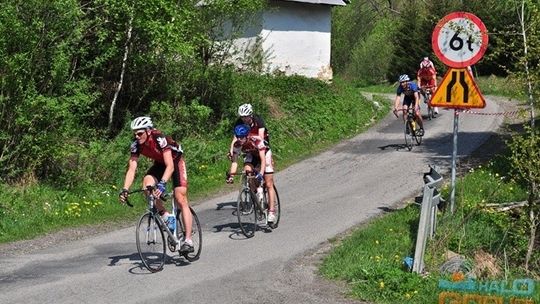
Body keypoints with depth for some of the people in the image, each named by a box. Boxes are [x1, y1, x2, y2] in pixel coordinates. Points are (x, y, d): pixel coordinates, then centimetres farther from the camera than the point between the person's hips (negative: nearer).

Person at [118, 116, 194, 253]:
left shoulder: (160, 139, -36)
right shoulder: (136, 144, -21)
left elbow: (170, 166, -42)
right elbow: (132, 169, -22)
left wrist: (162, 184, -56)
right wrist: (125, 189, -35)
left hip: (176, 161, -5)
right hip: (159, 163, 5)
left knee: (181, 200, -12)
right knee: (147, 184, -25)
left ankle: (188, 240, -11)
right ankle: (165, 215, -6)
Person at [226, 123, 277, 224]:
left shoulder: (256, 140, -38)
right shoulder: (237, 145, -26)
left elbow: (263, 159, -41)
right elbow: (234, 161, -27)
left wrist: (261, 173, -53)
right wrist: (231, 175, -41)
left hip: (264, 154, -3)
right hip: (251, 155, 4)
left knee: (269, 185, -7)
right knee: (247, 172, -27)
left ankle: (271, 211, -4)